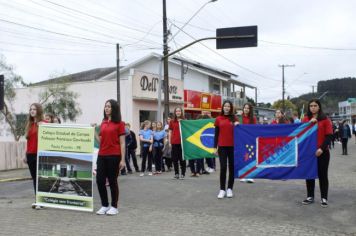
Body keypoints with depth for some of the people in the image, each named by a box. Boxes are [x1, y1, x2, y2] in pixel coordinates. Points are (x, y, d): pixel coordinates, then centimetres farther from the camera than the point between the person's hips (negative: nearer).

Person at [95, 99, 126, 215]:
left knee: (112, 181, 2)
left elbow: (122, 143, -6)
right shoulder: (103, 123, 13)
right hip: (102, 155, 6)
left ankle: (114, 207, 15)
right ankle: (104, 205, 21)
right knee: (100, 181, 5)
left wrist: (123, 159, -10)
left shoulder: (119, 123, -3)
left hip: (114, 156, -5)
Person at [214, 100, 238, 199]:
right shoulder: (218, 119, 5)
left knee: (232, 167, 5)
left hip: (232, 146, 1)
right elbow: (216, 134, 6)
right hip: (222, 146, -1)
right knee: (223, 167, -3)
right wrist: (215, 147, 3)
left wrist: (237, 125, -12)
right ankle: (222, 189, 5)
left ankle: (230, 189, 15)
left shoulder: (234, 118, 5)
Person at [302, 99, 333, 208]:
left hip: (322, 152, -3)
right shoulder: (306, 119, 8)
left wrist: (322, 148, -17)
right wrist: (309, 123, -12)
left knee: (322, 174, 2)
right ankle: (310, 196, 17)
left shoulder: (325, 119, -2)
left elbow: (329, 136, -6)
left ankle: (324, 198, 9)